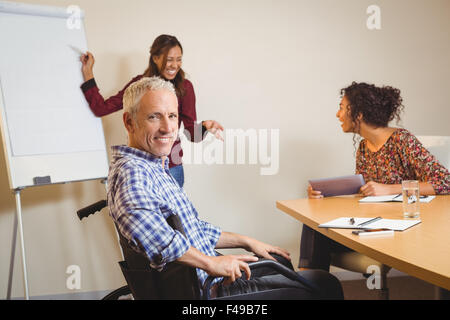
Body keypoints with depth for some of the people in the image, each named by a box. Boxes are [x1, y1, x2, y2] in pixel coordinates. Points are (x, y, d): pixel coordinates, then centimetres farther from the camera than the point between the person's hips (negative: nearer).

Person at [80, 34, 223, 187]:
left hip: (169, 168, -2)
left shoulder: (184, 87, -3)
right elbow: (101, 108, 2)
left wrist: (204, 126, -30)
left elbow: (192, 134, -7)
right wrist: (87, 72, 3)